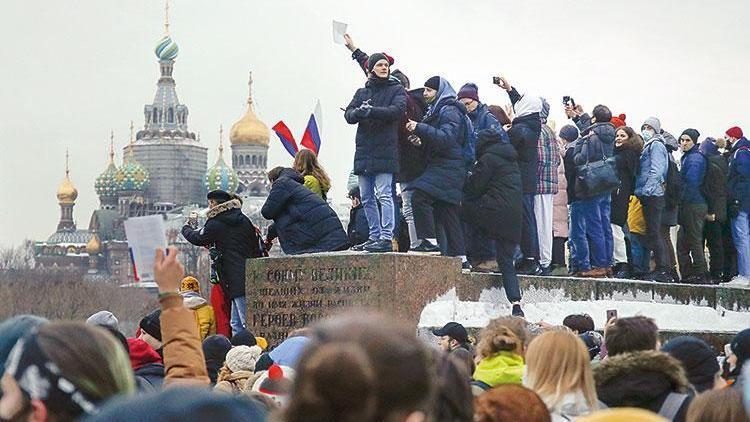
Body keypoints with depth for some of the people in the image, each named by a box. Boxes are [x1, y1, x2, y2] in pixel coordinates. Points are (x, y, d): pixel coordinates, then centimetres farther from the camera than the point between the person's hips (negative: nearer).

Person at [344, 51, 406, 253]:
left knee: (384, 195, -13)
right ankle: (374, 236, 15)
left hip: (385, 151, -5)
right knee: (367, 198, 7)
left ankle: (387, 238, -16)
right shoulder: (361, 92, 19)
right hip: (363, 151, 6)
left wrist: (370, 111, -20)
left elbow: (397, 110, -12)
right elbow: (349, 115, 5)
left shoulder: (396, 90, 7)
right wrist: (359, 111, -18)